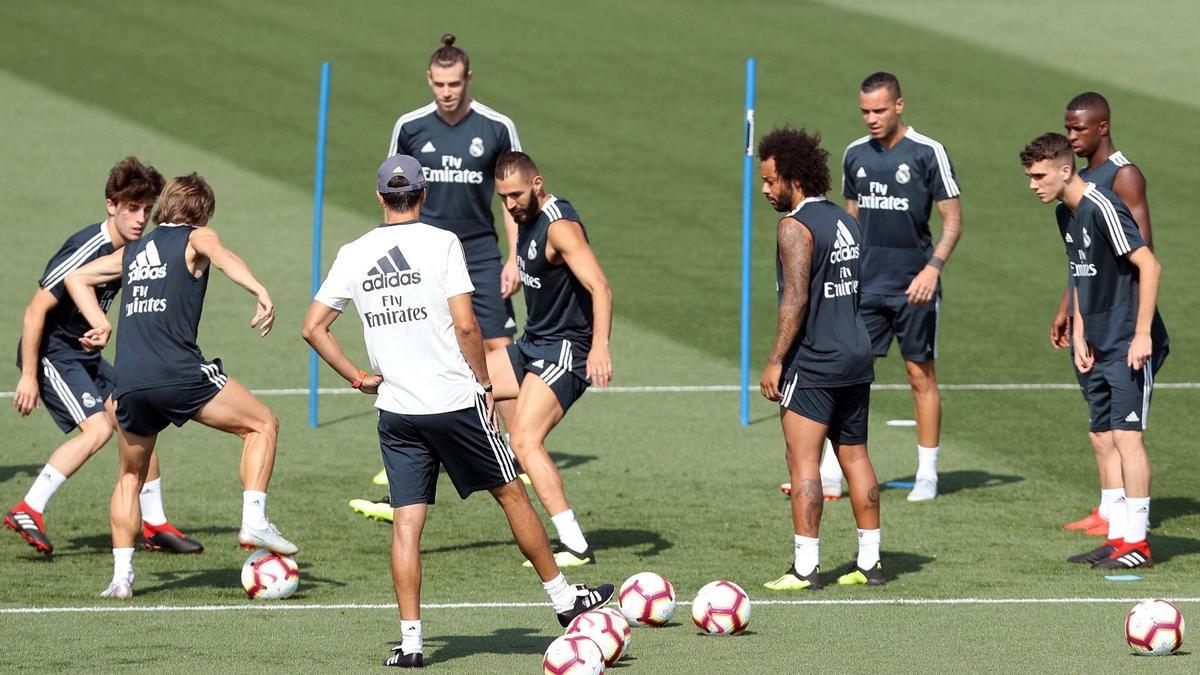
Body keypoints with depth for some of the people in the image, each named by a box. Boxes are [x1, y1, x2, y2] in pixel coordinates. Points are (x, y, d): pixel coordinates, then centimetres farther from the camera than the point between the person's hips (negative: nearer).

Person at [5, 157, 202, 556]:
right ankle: (28, 512, -17)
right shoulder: (87, 250, -24)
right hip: (50, 352, -9)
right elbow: (36, 310, -23)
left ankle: (155, 526, 15)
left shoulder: (131, 250, 3)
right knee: (98, 428, -22)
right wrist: (28, 376, -22)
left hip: (83, 354, 9)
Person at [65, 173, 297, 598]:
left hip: (128, 383, 5)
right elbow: (221, 256, -15)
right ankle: (254, 520, -2)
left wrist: (100, 324, 25)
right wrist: (260, 292, -29)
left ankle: (121, 574, 10)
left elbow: (76, 278, 34)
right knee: (263, 424, 11)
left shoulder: (133, 252, 25)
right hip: (178, 373, -5)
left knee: (130, 476, 22)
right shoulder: (196, 238, 9)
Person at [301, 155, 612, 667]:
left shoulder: (353, 255, 4)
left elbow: (313, 327, 5)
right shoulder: (441, 243, -7)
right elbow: (465, 325, -13)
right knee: (511, 494, 12)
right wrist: (484, 383, -2)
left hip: (396, 411, 3)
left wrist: (357, 377, 12)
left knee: (406, 520, 3)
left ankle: (410, 639, -3)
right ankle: (564, 599, 24)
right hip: (455, 402, -3)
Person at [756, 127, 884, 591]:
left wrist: (775, 361, -17)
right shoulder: (846, 221, 13)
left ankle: (805, 567, -10)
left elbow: (796, 298, -20)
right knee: (855, 457, 13)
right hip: (857, 358, 8)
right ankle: (870, 562, 15)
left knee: (803, 461, -6)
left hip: (814, 362, -8)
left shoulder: (796, 226, -13)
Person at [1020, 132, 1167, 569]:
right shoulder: (1065, 214, 12)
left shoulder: (1103, 209, -17)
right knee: (1102, 437, 9)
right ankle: (1119, 537, 15)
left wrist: (1142, 335, -22)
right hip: (1099, 348, 10)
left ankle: (1137, 544, -9)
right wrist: (1079, 336, 13)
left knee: (1125, 434, -11)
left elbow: (1148, 266, -21)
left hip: (1130, 345, -10)